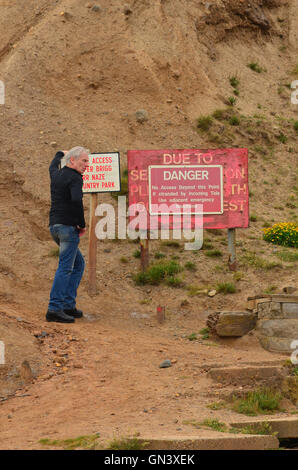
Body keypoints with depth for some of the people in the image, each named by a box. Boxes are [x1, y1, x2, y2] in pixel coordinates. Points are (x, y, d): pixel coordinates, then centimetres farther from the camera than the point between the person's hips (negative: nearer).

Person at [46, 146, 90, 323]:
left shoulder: (57, 174, 15)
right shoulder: (75, 178, -10)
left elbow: (53, 165, 41)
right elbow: (76, 201, -26)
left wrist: (60, 154, 61)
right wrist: (82, 224, -15)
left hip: (55, 225, 9)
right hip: (68, 226, -9)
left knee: (79, 264, 17)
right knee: (65, 268, -10)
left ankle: (68, 305, 12)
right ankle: (54, 309, -15)